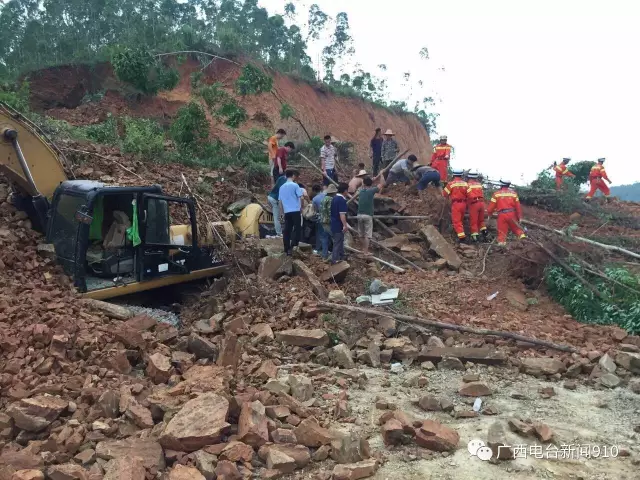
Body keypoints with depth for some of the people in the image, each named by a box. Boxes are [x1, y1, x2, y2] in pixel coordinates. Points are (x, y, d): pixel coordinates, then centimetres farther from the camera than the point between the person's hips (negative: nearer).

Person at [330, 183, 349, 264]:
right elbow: (342, 214, -25)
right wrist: (345, 225, -23)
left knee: (339, 241, 20)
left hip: (334, 224, 9)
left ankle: (341, 257, 31)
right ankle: (335, 260, 4)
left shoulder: (334, 198, 10)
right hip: (339, 225, -9)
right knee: (338, 243, -1)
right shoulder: (342, 200, -20)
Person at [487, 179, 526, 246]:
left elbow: (491, 206, 2)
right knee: (516, 228, 17)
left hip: (502, 215, -2)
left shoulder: (497, 194, 2)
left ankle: (501, 242, -3)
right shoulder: (513, 193, 7)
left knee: (502, 231, 3)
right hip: (512, 214, 2)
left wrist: (490, 213, 20)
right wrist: (520, 217, 12)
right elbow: (518, 206, 5)